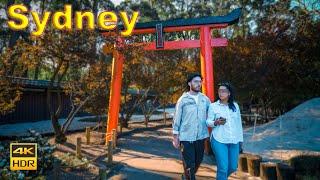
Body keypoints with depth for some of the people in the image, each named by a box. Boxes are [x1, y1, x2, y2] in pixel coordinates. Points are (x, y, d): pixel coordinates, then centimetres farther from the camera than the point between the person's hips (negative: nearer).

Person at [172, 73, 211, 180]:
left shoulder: (205, 99, 3)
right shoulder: (183, 99, -6)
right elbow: (177, 119, -4)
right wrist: (175, 137, -4)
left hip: (201, 137, 4)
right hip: (186, 138, -4)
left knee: (198, 162, 19)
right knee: (189, 165, 0)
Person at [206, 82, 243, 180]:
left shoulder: (235, 105, 11)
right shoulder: (213, 106, 1)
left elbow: (239, 123, 14)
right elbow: (208, 122, 0)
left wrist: (240, 139, 13)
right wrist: (216, 122, -21)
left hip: (234, 141, 4)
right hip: (219, 140, -4)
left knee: (233, 167, 12)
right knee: (223, 168, -8)